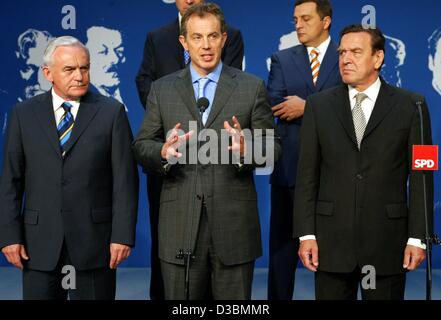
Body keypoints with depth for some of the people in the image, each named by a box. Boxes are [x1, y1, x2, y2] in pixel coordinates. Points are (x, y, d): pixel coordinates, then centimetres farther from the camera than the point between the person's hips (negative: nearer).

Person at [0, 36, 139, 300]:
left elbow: (125, 179, -3)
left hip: (94, 241, -1)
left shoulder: (112, 112, 1)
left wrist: (123, 235, -9)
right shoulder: (23, 114, 6)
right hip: (39, 244, 1)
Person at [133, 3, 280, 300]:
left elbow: (272, 146, 3)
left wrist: (247, 150, -19)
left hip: (234, 222, -1)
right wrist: (163, 151, -15)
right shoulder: (162, 89, 8)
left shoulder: (252, 87, 4)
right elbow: (141, 145, 8)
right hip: (180, 225, 1)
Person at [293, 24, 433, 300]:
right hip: (331, 240, 1)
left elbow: (421, 176, 0)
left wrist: (418, 237, -5)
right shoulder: (319, 106, 6)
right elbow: (307, 175, 4)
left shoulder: (411, 105, 1)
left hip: (387, 241, -1)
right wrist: (306, 234, -2)